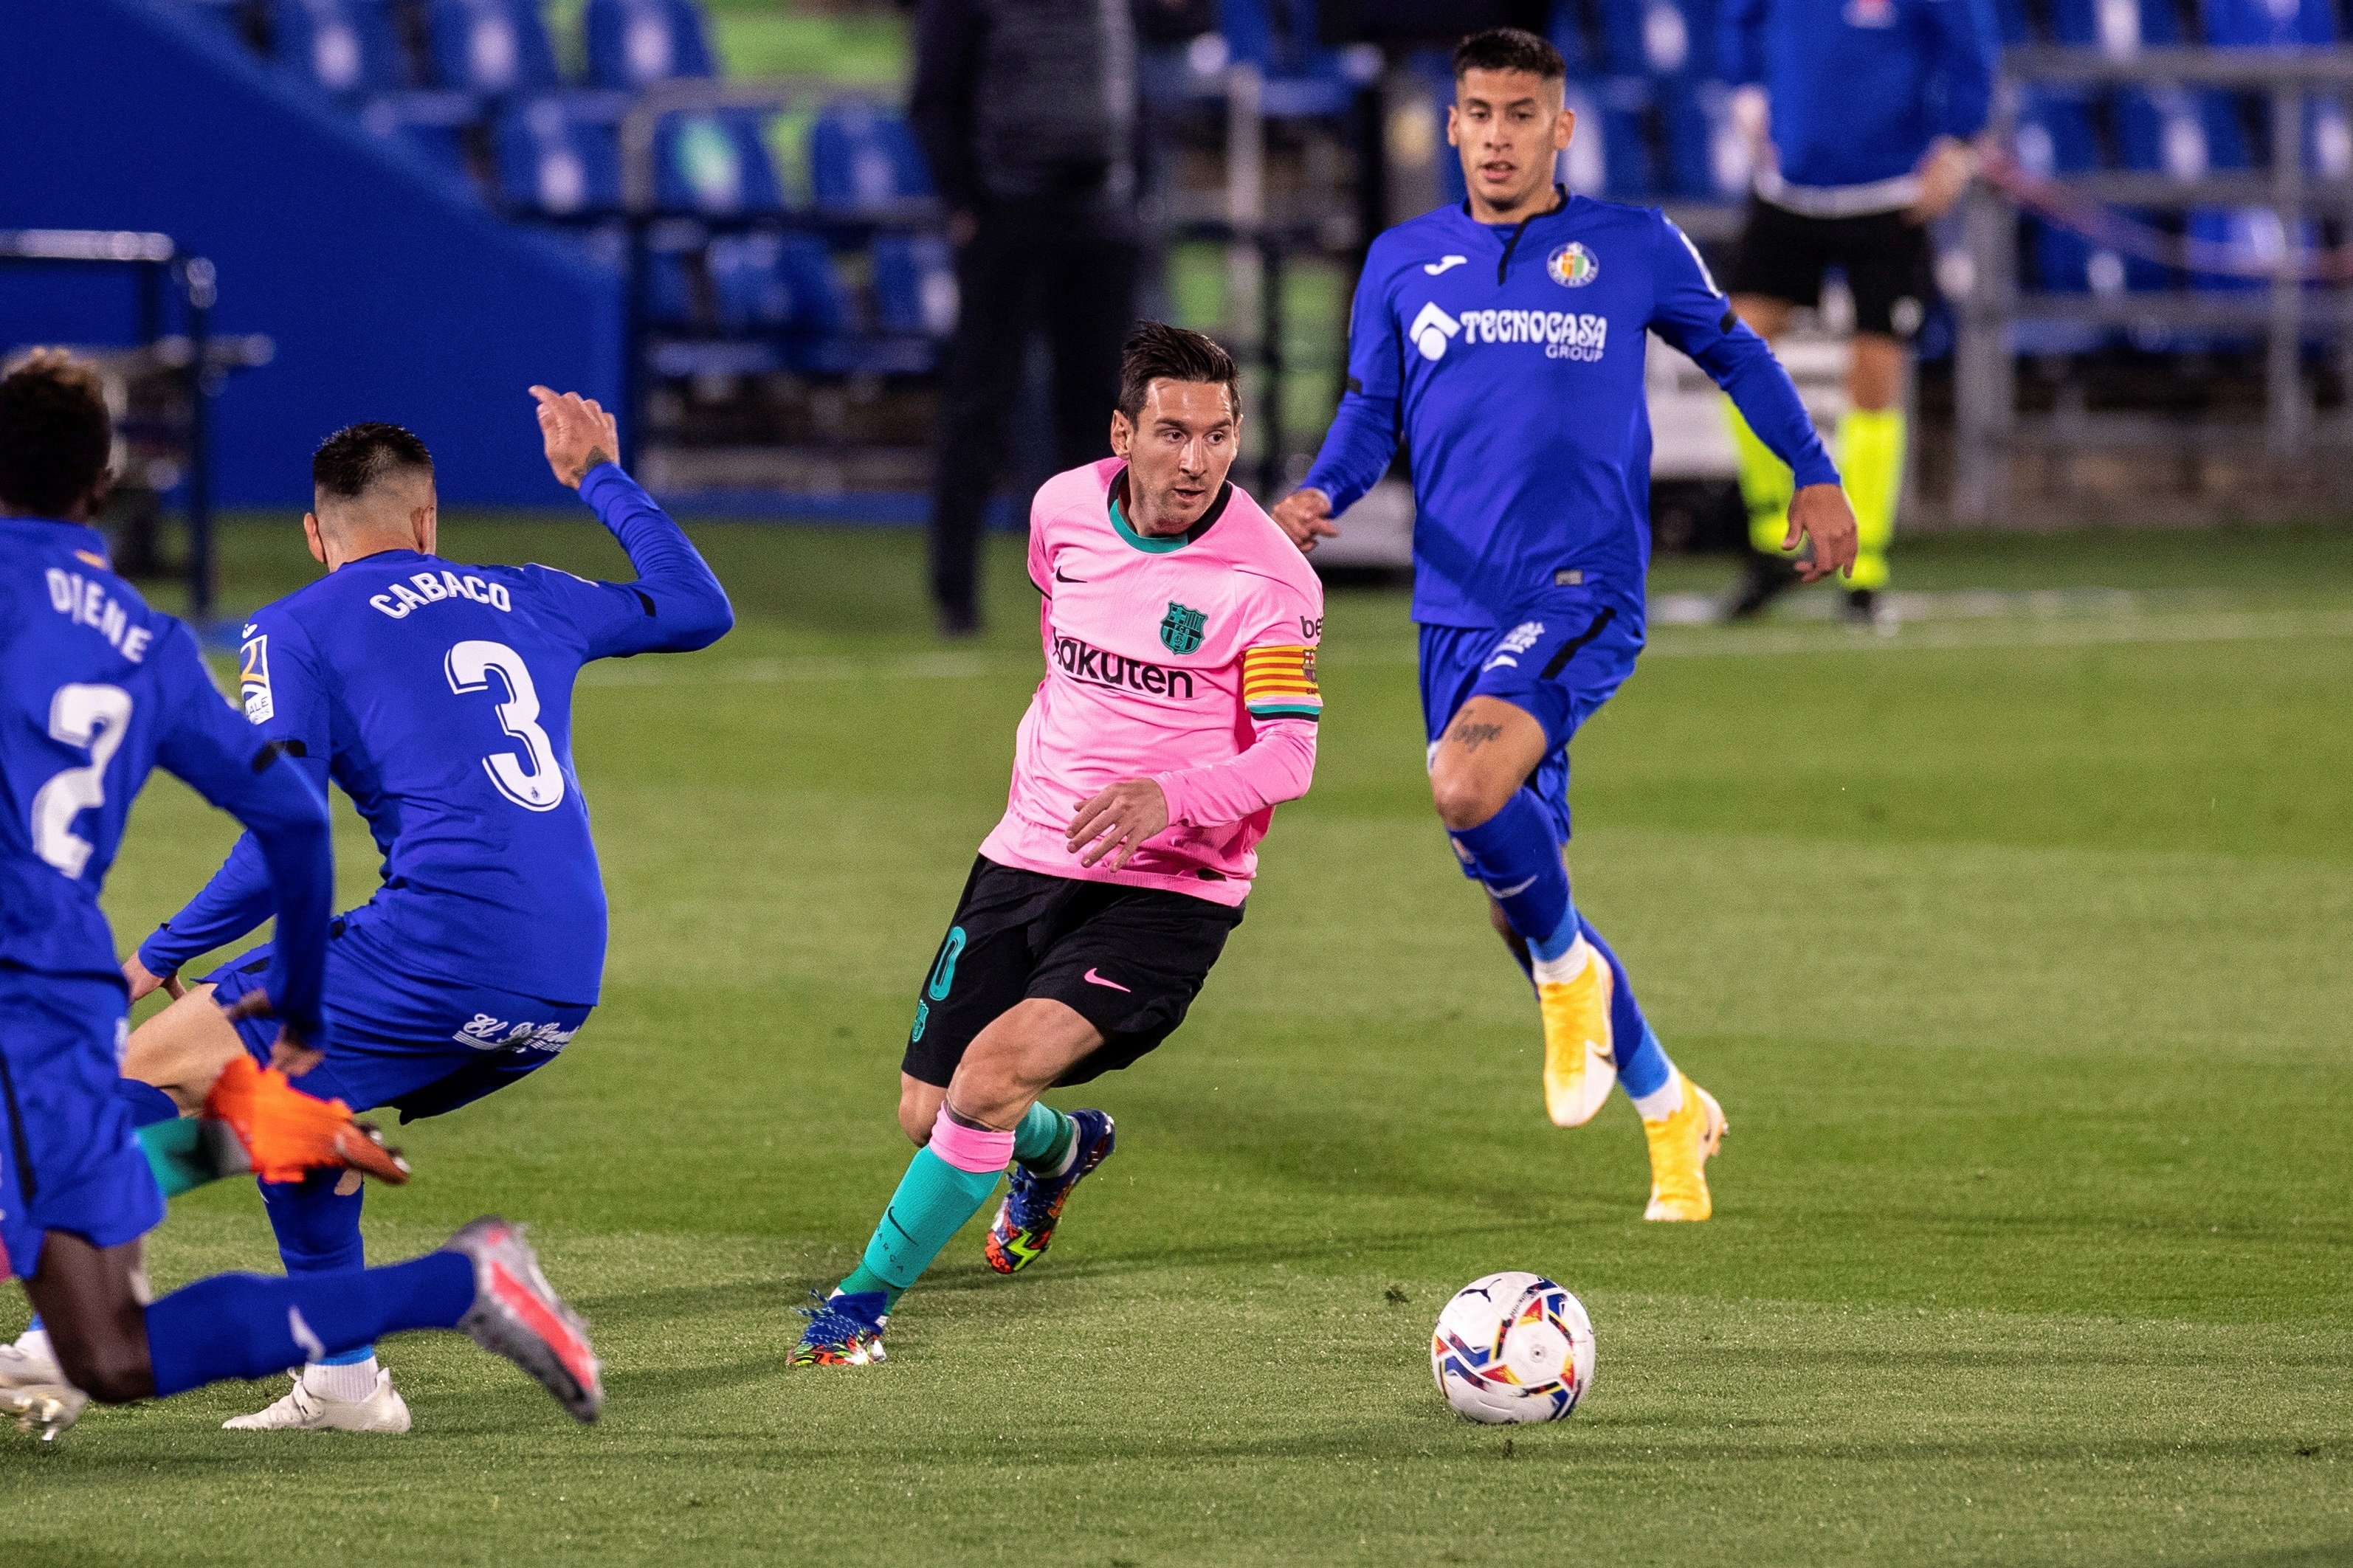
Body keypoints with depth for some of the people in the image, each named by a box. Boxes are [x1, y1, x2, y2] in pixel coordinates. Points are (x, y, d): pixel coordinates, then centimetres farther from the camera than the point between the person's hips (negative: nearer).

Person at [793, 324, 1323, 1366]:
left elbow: (1288, 756, -22)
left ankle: (867, 1299, -8)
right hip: (1030, 855, 6)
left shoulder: (1268, 578, -17)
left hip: (1169, 890, -6)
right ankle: (1058, 1148, 46)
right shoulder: (1064, 509, 0)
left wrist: (1169, 795, -39)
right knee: (929, 1113, 9)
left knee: (993, 1076, -25)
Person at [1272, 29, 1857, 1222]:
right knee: (1511, 885, 8)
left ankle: (1568, 972, -3)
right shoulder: (1403, 264, 9)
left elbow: (1733, 354, 17)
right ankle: (1669, 1110, 26)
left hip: (1583, 597, -5)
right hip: (1458, 614, 5)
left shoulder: (1633, 248, 2)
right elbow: (1371, 413, 14)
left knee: (1468, 786, -32)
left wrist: (1814, 476, 15)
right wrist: (1320, 496, -5)